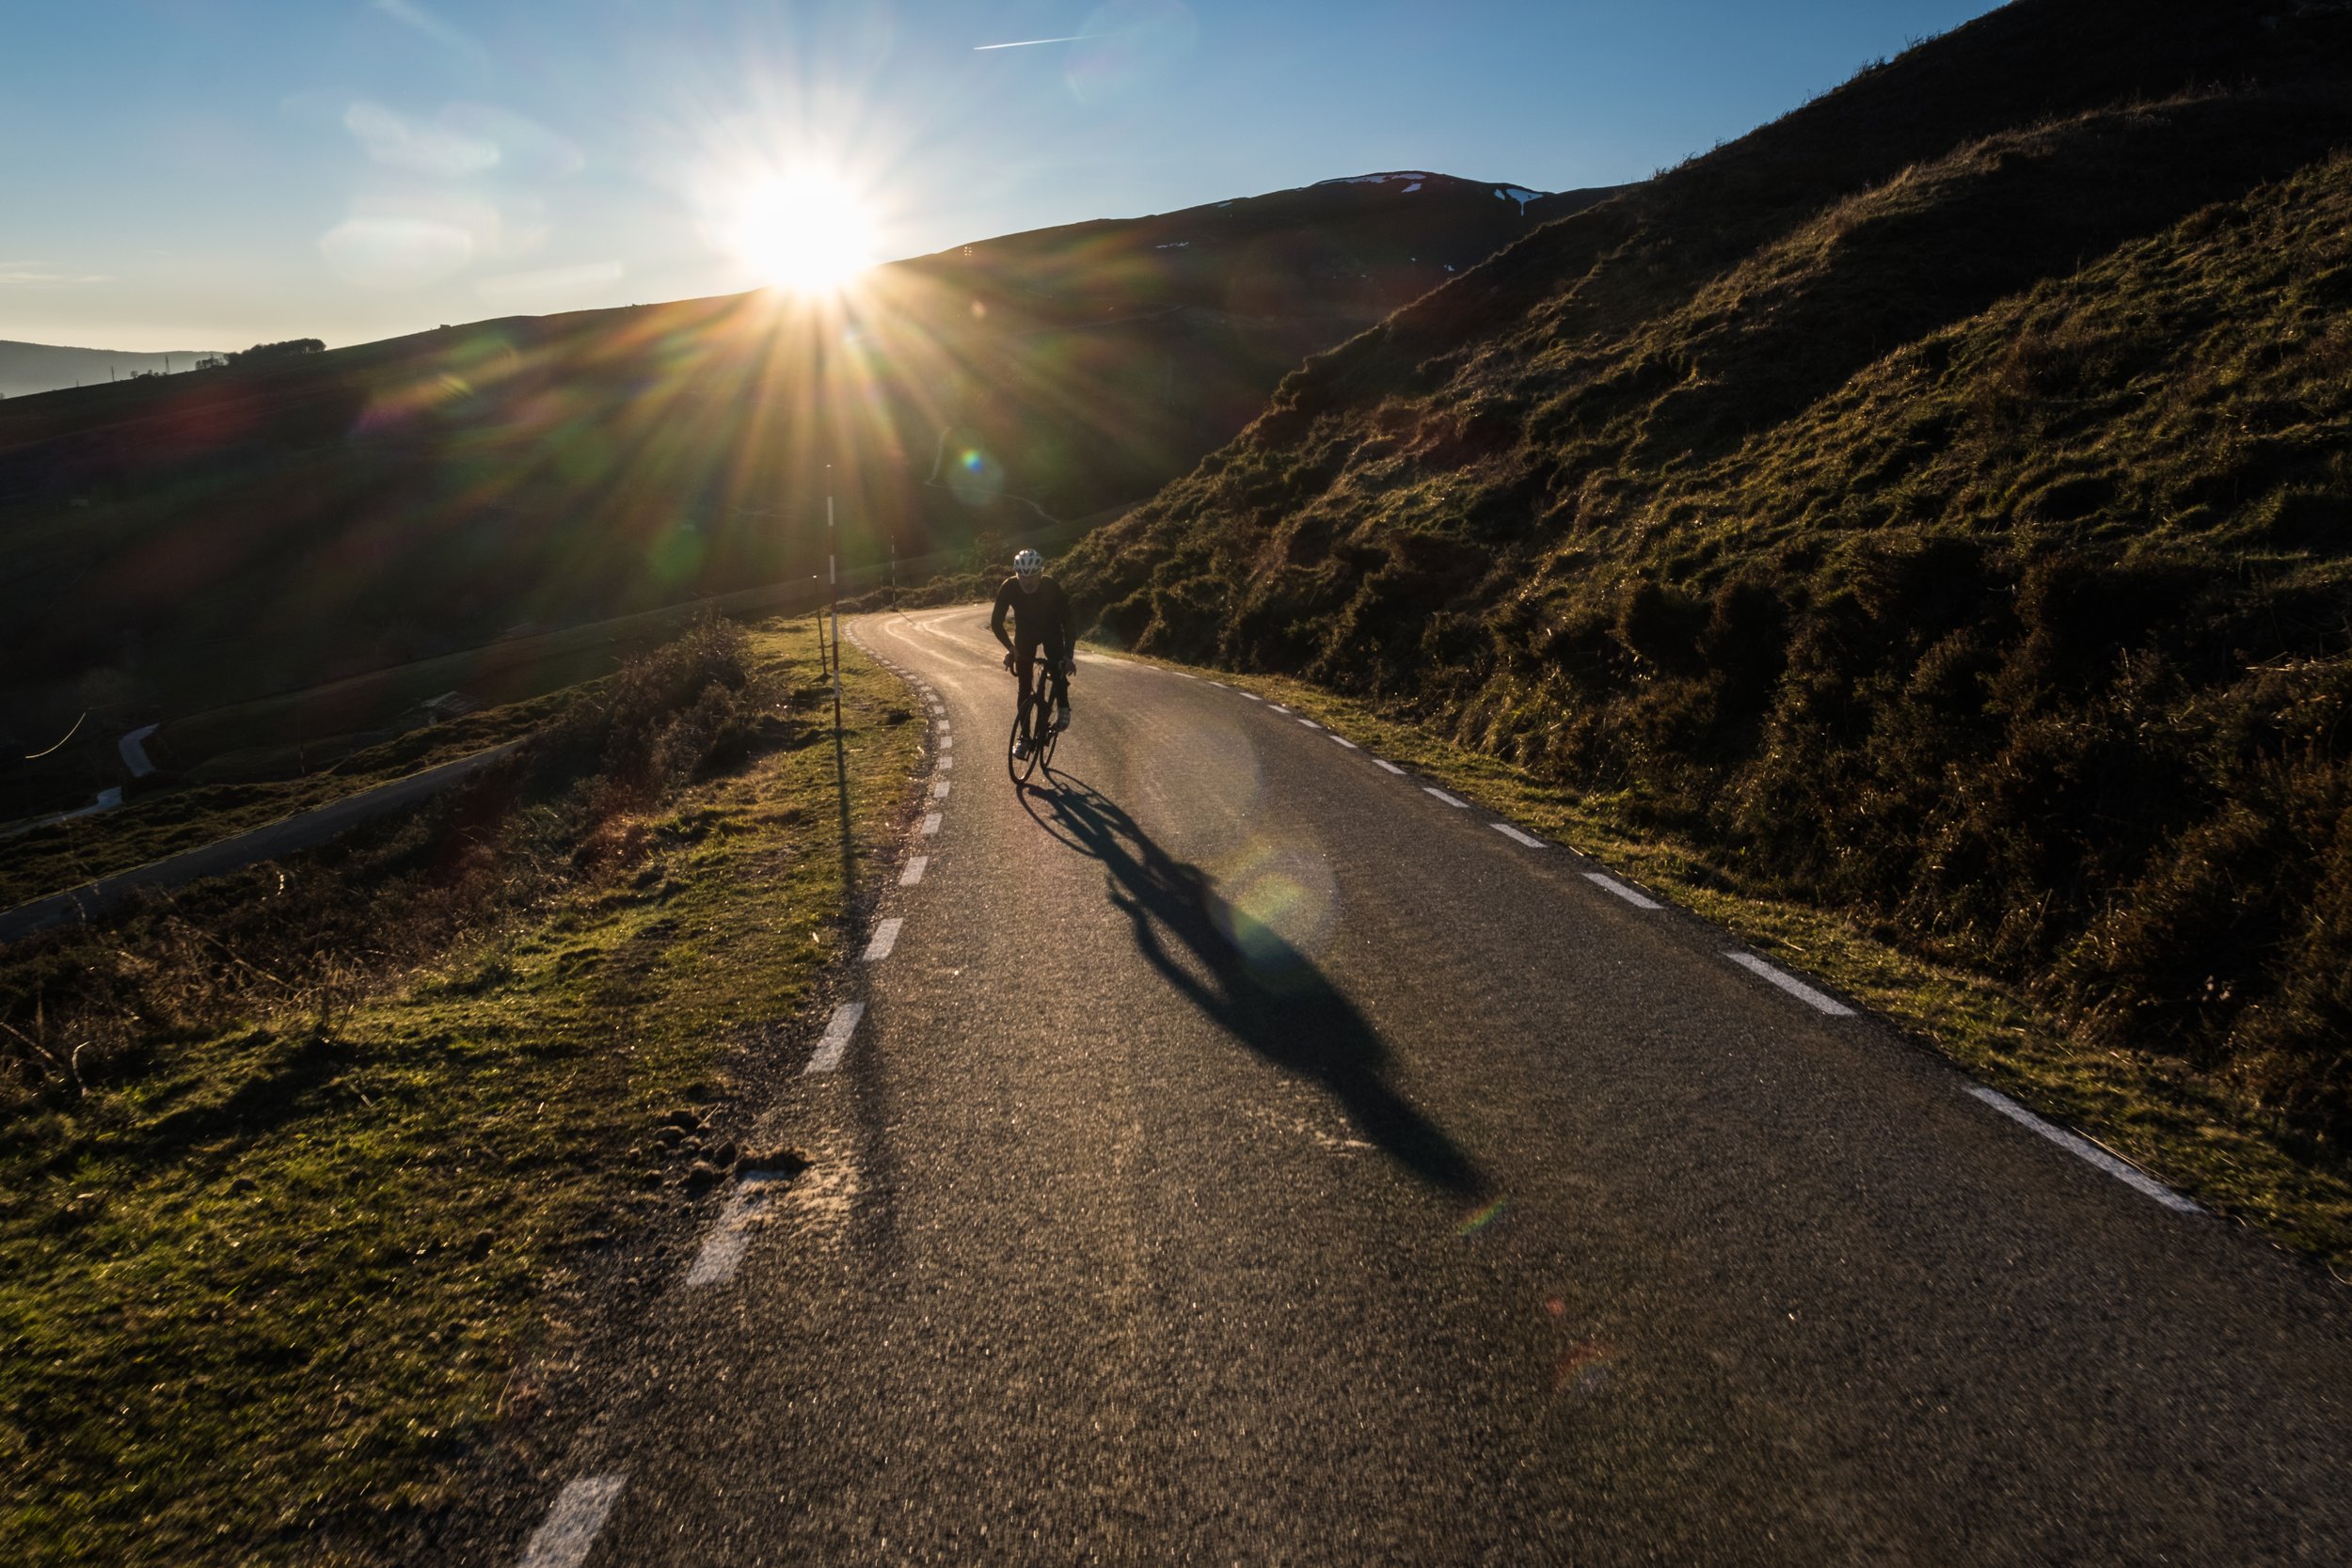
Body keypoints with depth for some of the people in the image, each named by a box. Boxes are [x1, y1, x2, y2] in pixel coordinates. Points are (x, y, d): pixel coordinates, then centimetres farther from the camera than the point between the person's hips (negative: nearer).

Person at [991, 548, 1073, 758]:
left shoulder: (1052, 587, -32)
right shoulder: (1009, 587, -28)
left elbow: (1067, 621, -28)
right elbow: (996, 623, -20)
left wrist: (1068, 655, -36)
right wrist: (1010, 648, -28)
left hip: (1051, 631, -1)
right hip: (1025, 633, 1)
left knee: (1057, 667, -27)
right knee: (1024, 686, -2)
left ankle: (1063, 707, -2)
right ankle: (1024, 736, 4)